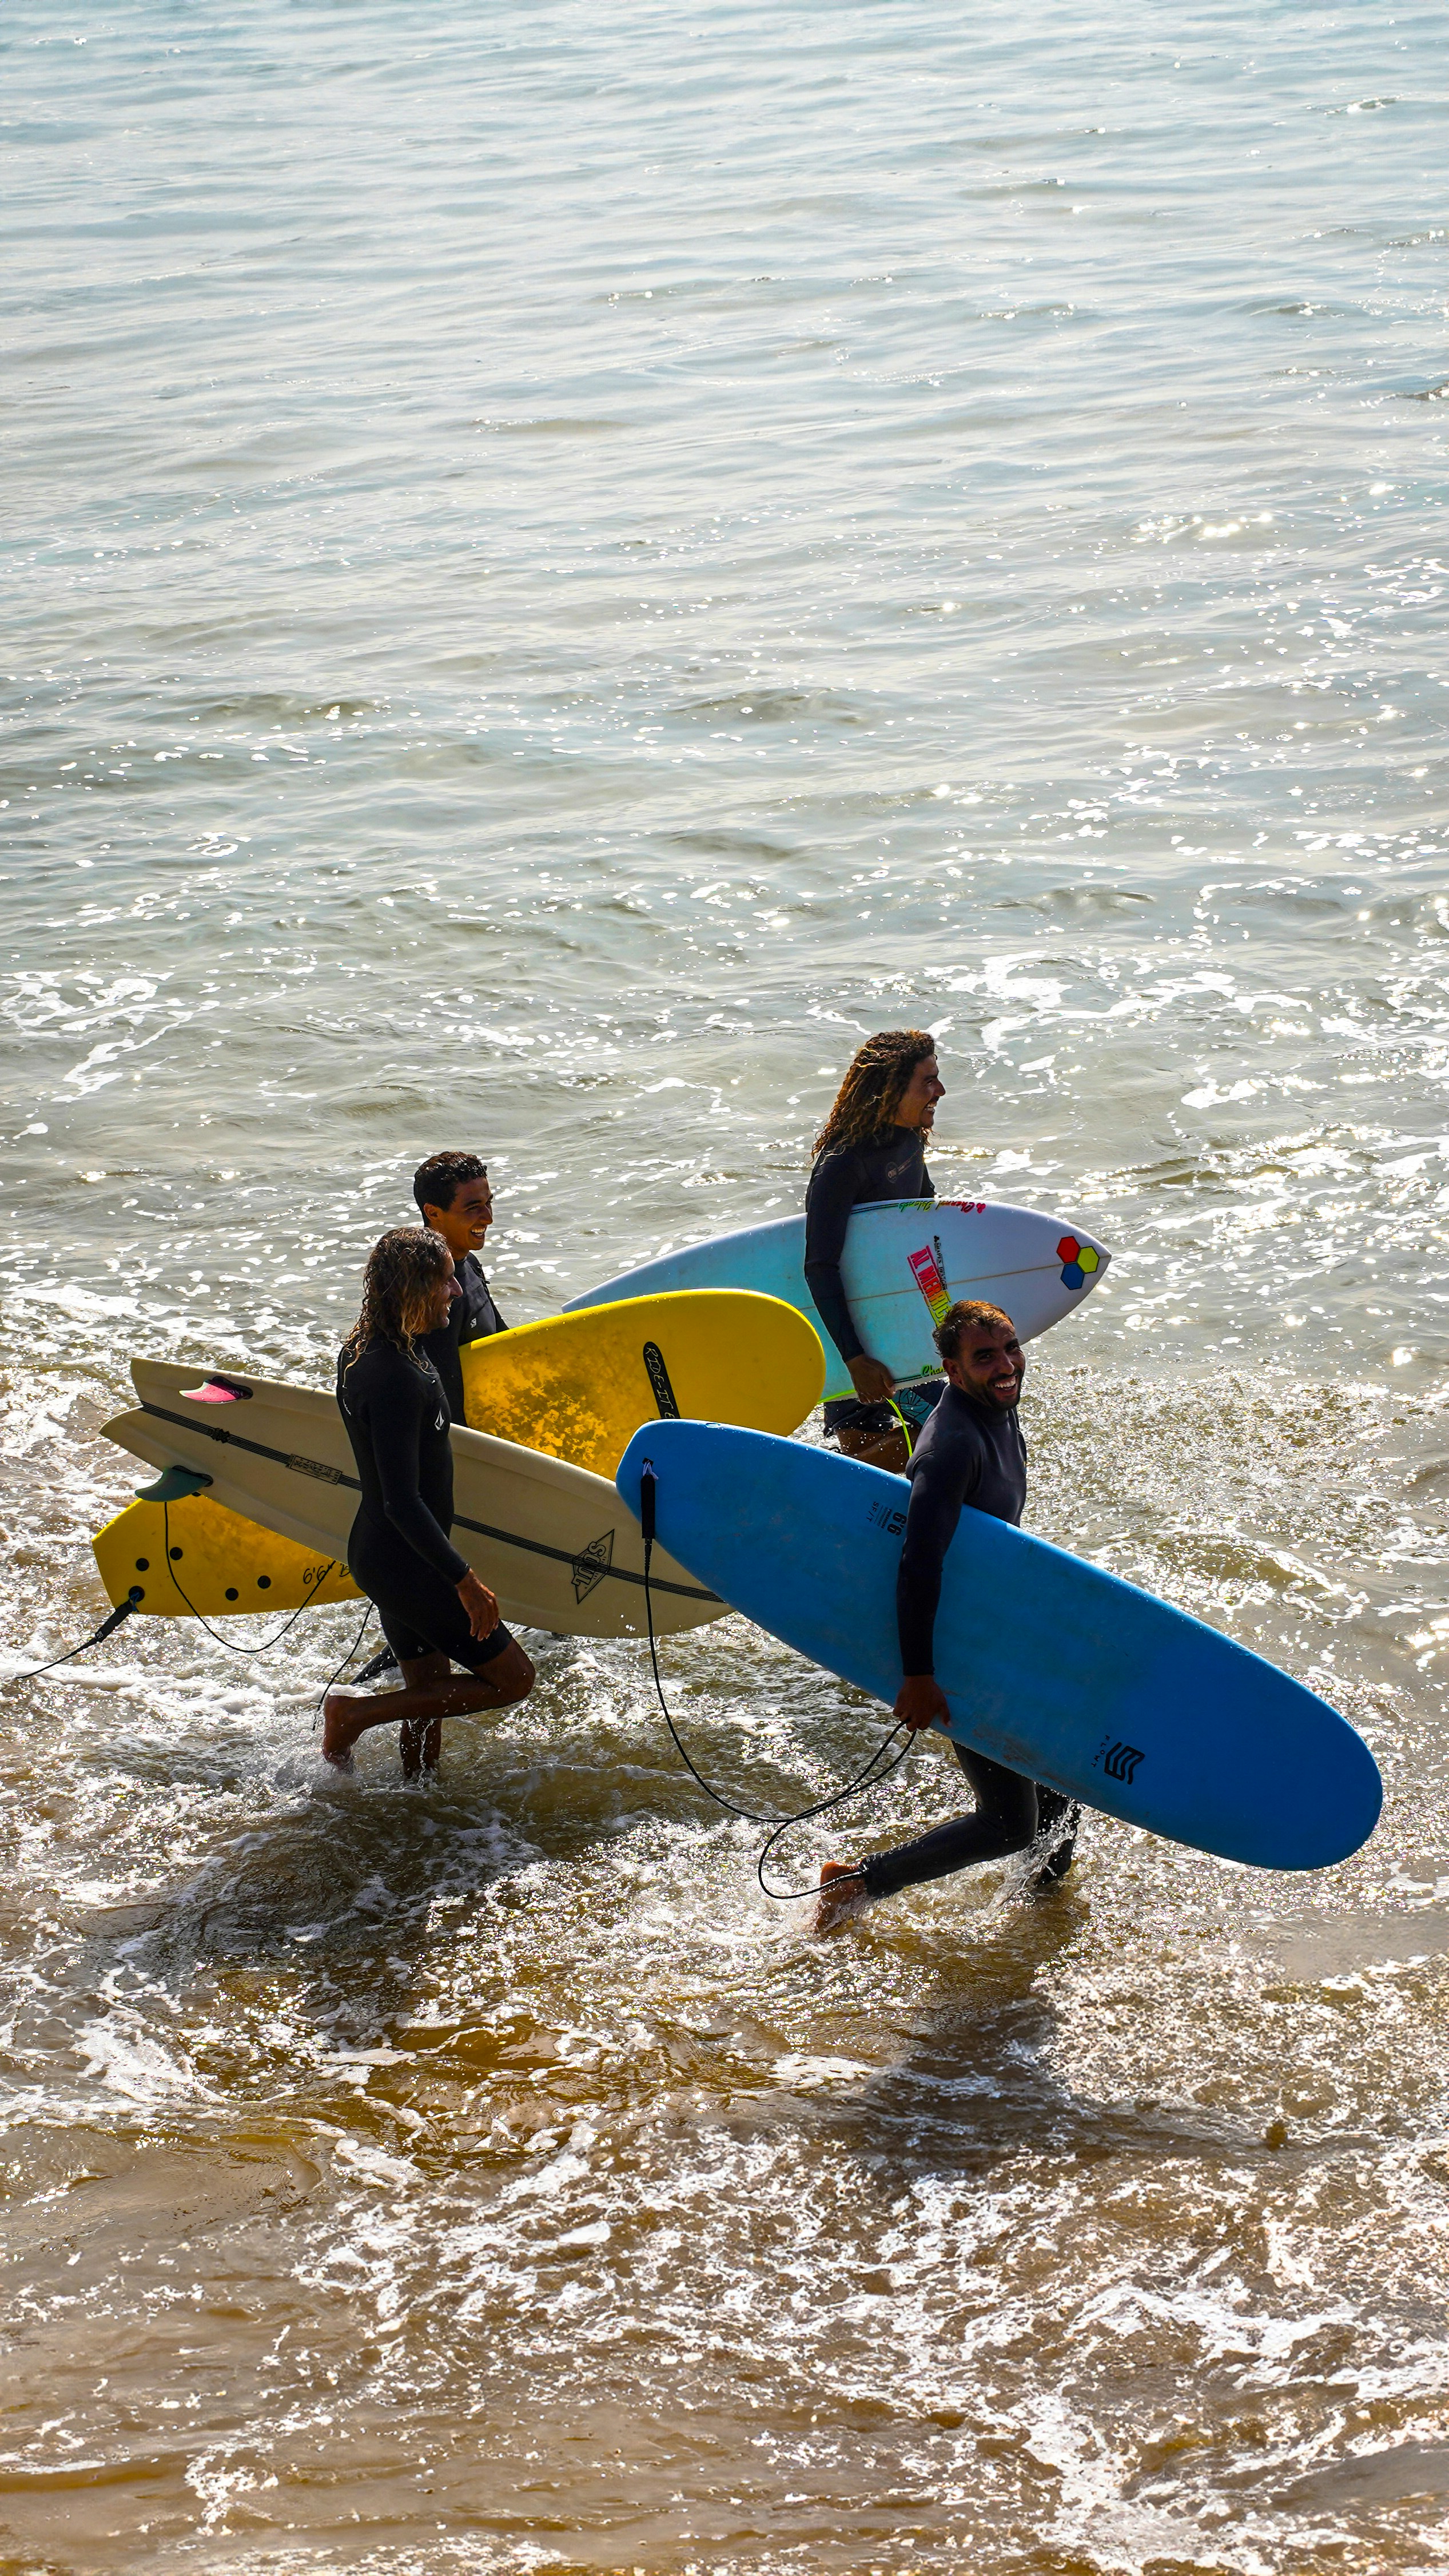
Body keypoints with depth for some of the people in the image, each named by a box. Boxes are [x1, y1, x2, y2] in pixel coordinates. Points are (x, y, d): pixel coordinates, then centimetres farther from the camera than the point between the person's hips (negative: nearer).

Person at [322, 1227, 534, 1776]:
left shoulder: (362, 1350, 4)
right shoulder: (395, 1377, -27)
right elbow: (403, 1504, -28)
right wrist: (465, 1580, -24)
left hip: (378, 1552, 10)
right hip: (404, 1563, -10)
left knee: (430, 1691, 19)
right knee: (513, 1679, 2)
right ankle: (356, 1712, 1)